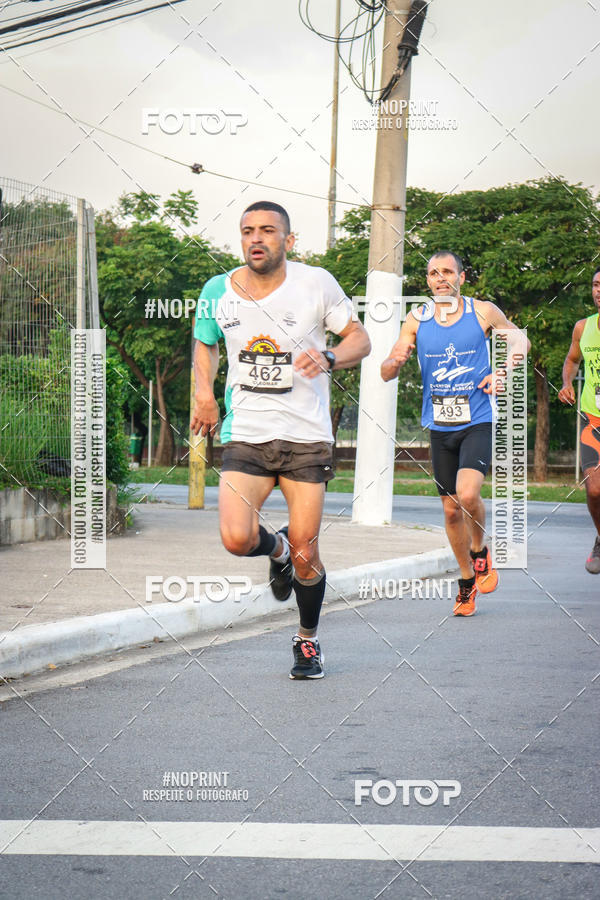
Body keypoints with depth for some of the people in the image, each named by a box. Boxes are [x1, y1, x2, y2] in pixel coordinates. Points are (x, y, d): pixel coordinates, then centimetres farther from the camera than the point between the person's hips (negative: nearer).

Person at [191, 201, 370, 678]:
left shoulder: (316, 284, -6)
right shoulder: (218, 292, 1)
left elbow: (360, 338, 4)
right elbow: (205, 344, 20)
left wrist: (328, 359, -17)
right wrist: (204, 393, 3)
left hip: (307, 436, -1)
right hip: (246, 436, 2)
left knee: (305, 556, -1)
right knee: (238, 539, -19)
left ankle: (308, 639, 27)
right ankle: (276, 548, 19)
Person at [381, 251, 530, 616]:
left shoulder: (484, 312, -3)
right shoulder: (416, 320, 1)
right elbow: (387, 373, 0)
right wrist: (396, 361, -23)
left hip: (478, 421, -3)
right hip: (440, 425, 3)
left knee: (468, 493, -23)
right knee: (451, 508, 8)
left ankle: (480, 550, 7)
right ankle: (467, 581, 26)